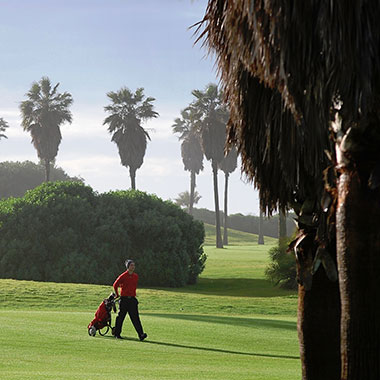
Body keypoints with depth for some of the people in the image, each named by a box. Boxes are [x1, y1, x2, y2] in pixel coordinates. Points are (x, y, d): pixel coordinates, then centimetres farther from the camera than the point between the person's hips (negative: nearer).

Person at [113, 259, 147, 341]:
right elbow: (115, 285, 2)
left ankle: (141, 335, -16)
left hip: (132, 299, 3)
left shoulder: (136, 276, 7)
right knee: (120, 317, 7)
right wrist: (117, 295, 11)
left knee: (135, 317, -6)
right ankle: (117, 334, 21)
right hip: (124, 299, -3)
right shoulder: (123, 276, -8)